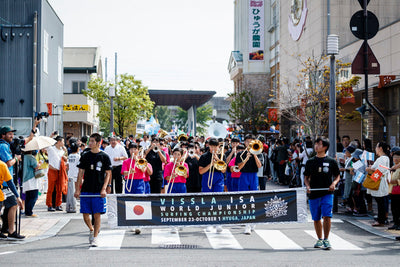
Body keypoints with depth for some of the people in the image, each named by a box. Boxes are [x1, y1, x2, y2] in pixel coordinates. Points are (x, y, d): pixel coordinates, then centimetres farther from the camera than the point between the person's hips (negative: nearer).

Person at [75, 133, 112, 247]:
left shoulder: (104, 157, 0)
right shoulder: (85, 156, 6)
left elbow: (108, 174, 1)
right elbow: (81, 173, 7)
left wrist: (104, 189, -10)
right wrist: (77, 189, 1)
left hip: (98, 191, -2)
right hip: (86, 190, 2)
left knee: (97, 214, -3)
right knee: (85, 214, 3)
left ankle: (95, 237, 7)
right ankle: (91, 230, 31)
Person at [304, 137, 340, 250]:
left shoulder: (331, 161, 3)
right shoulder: (310, 162, 9)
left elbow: (337, 176, 11)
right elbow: (306, 177, 16)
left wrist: (334, 183, -9)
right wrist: (307, 186, -4)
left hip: (327, 193, -3)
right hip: (313, 194, 3)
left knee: (326, 216, -16)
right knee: (316, 219, 9)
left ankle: (326, 239, -4)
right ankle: (320, 240, 25)